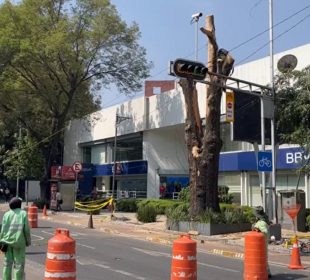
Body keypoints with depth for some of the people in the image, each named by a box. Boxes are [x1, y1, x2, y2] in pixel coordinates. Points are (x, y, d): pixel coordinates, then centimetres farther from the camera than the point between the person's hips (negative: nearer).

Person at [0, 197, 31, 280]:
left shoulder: (7, 214, 2)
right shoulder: (23, 213, -5)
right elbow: (26, 229, -6)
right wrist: (28, 241, 4)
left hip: (7, 241, 3)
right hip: (19, 241, -3)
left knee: (7, 262, 13)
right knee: (18, 263, 4)